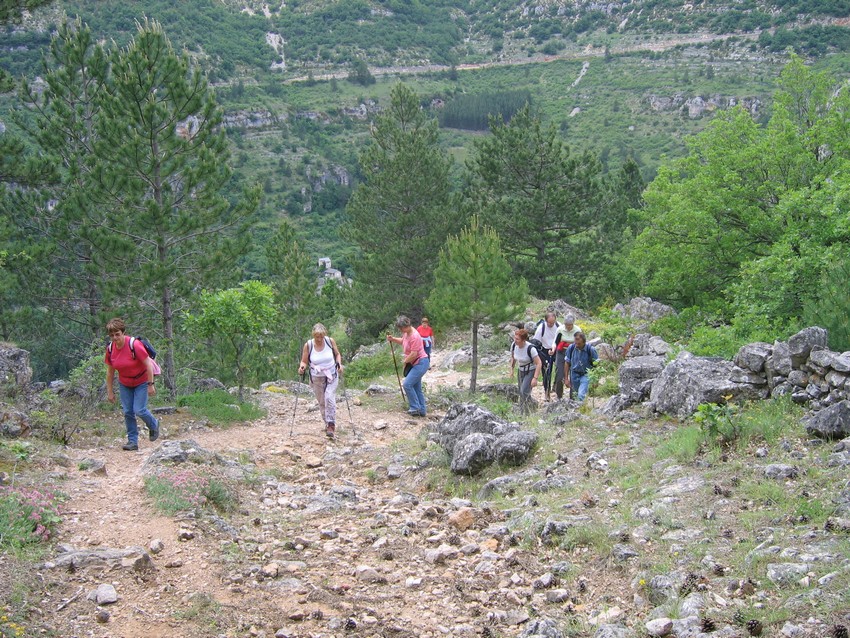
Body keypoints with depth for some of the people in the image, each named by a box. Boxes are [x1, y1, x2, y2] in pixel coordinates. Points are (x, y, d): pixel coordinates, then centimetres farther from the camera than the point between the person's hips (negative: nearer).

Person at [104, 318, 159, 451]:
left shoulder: (135, 345, -26)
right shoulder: (110, 349, -10)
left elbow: (148, 364, -20)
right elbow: (110, 371, 1)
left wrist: (151, 385, -19)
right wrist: (109, 391, 3)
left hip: (141, 382, -5)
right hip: (124, 384, 5)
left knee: (139, 410, -10)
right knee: (127, 412, 0)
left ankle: (154, 425, 20)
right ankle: (132, 441, 10)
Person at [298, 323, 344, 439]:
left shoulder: (330, 341, -8)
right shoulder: (308, 345, -10)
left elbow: (337, 354, 8)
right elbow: (304, 361, -1)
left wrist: (339, 364, -9)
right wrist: (302, 367, -22)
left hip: (331, 375, -1)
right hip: (317, 378, 1)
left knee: (329, 397, -19)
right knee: (321, 402, 8)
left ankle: (331, 425, -17)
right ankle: (327, 424, 27)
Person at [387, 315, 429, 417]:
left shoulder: (414, 337, -24)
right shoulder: (407, 333, 6)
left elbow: (413, 354, -25)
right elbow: (402, 341, 28)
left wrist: (405, 361, -8)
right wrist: (392, 339, 9)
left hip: (421, 363, -10)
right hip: (415, 364, 10)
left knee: (407, 384, -17)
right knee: (416, 387, 12)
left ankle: (415, 408, -11)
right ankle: (422, 410, 17)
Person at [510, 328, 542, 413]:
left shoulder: (530, 348, -30)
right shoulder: (513, 345, -12)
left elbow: (539, 363, -25)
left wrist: (535, 378, -29)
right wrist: (512, 369, 7)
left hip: (531, 371, -6)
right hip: (520, 371, 6)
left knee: (524, 391, -20)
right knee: (521, 393, 12)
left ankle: (528, 412, -8)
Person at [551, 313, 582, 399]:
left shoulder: (577, 330, -7)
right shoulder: (560, 329, -7)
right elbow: (556, 342, 4)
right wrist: (553, 350, -14)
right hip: (561, 353, 0)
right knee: (559, 377, -4)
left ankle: (572, 398, 9)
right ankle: (559, 397, 12)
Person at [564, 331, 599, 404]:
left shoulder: (590, 349, -18)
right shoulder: (571, 348, -10)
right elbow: (567, 363, 3)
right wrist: (566, 378, 2)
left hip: (586, 375, -4)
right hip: (574, 374, 4)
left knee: (581, 396, -20)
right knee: (574, 395, 12)